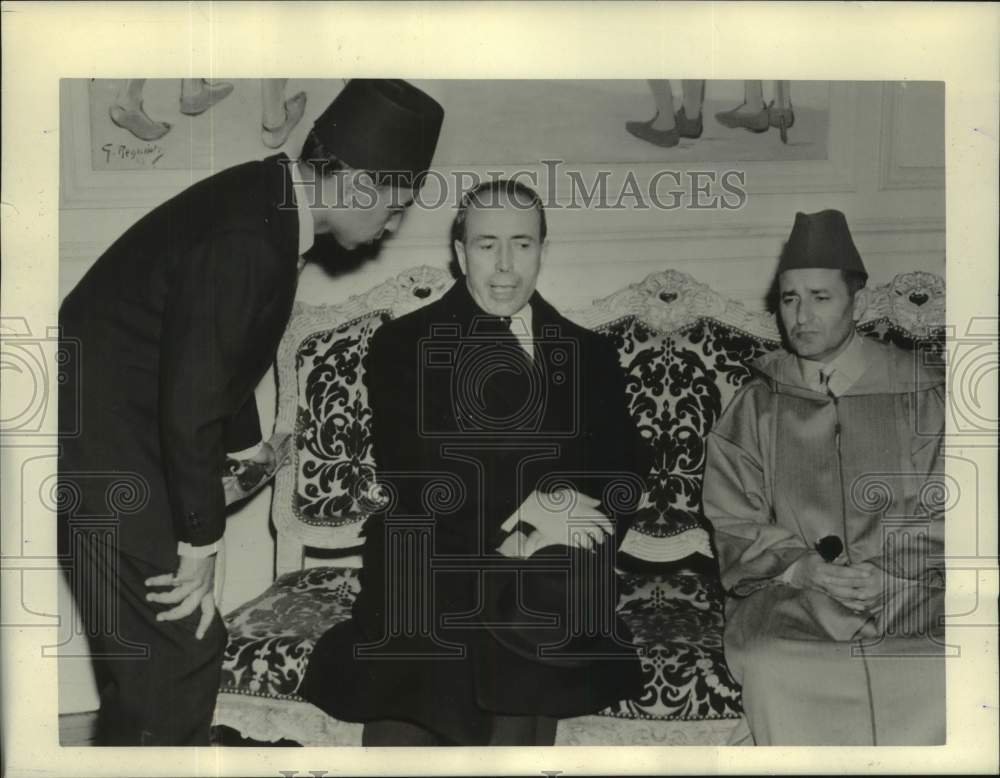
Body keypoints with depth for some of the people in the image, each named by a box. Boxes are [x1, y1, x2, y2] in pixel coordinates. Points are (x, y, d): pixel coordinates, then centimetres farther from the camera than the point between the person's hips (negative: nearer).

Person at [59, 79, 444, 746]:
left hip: (129, 437, 9)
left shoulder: (270, 204, 2)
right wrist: (201, 541, -15)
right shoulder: (243, 239, -27)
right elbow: (190, 406, -25)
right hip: (103, 447, -9)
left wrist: (239, 450, 22)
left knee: (176, 649, 16)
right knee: (179, 649, -4)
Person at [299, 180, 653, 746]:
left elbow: (624, 472, 4)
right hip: (431, 573, -3)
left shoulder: (590, 355, 15)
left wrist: (547, 538, -15)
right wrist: (523, 508, -16)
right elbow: (409, 475, -5)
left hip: (546, 586, 3)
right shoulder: (403, 343, 7)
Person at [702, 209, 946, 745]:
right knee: (771, 665, -22)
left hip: (909, 589, 0)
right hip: (787, 593, 1)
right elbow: (732, 526, 7)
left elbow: (945, 513, 6)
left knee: (937, 679, -21)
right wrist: (800, 566, -9)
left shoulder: (919, 392, 9)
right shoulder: (755, 406, 11)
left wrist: (890, 573, -10)